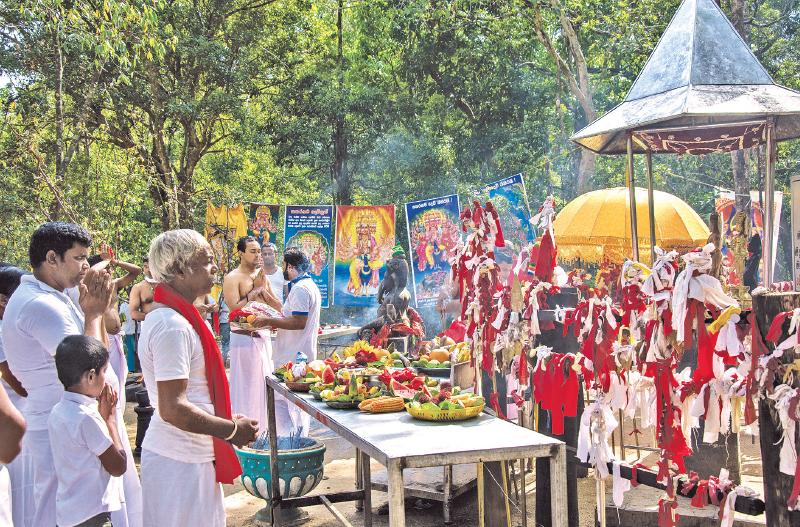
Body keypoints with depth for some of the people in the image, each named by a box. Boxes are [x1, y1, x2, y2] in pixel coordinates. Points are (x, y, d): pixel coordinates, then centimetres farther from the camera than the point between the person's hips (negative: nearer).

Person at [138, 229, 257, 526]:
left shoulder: (166, 315, 11)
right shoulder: (173, 326, -21)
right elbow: (173, 409, -25)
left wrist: (228, 422, 16)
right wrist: (232, 430, -16)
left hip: (188, 456, 10)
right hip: (181, 461, -10)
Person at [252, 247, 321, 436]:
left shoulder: (300, 289, -16)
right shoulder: (310, 286, 18)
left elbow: (298, 322, -24)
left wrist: (269, 321, -17)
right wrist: (276, 322, 17)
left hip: (293, 357, -11)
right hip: (304, 355, 11)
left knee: (279, 399, -8)